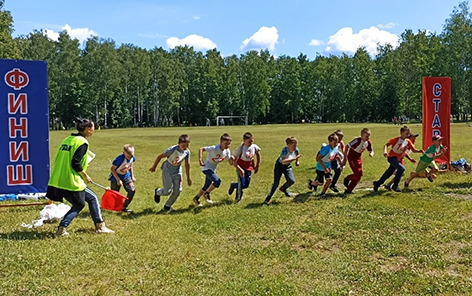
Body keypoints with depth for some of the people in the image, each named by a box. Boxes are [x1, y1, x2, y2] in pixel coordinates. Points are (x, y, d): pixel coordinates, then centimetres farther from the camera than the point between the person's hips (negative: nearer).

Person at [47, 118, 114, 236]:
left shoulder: (68, 139, 14)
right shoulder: (82, 142, -12)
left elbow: (58, 160, 17)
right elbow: (75, 163, -20)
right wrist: (85, 176, -6)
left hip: (57, 181, 8)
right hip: (72, 182, -8)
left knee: (78, 204, 20)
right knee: (93, 198, 10)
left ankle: (62, 228, 13)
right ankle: (100, 226, 14)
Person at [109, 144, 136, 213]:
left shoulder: (133, 158, -11)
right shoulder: (120, 159, -29)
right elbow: (112, 169, -20)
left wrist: (132, 176, 8)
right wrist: (118, 180, -22)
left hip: (126, 176, 5)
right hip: (116, 176, -5)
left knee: (132, 190, -10)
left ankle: (124, 207, 4)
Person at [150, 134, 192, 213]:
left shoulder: (187, 152, -11)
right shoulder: (172, 149, -27)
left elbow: (187, 164, 3)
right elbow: (159, 156, -15)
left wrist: (188, 178, 8)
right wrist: (153, 167, -4)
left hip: (177, 171, 5)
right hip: (167, 170, -5)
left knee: (177, 190, -4)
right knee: (168, 191, -11)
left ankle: (167, 206, 18)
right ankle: (157, 192, 25)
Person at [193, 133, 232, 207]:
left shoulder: (227, 151, -8)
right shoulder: (214, 148, -28)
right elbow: (201, 149, -27)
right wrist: (200, 160, -37)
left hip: (213, 169, 7)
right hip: (207, 168, -7)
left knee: (207, 186, 15)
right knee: (217, 181, -25)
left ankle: (196, 199, 36)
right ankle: (206, 194, -1)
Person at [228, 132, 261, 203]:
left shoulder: (254, 147, -11)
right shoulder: (240, 149, -23)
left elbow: (258, 155, 9)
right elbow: (233, 160, -19)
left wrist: (257, 166, 11)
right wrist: (240, 169, -25)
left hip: (249, 168, 5)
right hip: (241, 167, -4)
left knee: (246, 185, 5)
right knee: (242, 184, -13)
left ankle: (233, 185, 33)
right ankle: (238, 197, 16)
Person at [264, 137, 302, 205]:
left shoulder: (296, 149, -15)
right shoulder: (285, 150, -32)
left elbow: (298, 154, 12)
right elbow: (283, 161, -46)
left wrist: (297, 161, -3)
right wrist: (294, 159, -48)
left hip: (288, 166, 4)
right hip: (279, 165, -4)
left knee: (292, 180, -15)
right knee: (276, 183, -6)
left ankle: (283, 188, 19)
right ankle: (269, 198, 11)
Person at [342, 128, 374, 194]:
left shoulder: (368, 142, -5)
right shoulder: (357, 140, -25)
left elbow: (371, 151, 8)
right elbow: (347, 147, -24)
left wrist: (371, 154, -19)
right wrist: (345, 158, -25)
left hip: (358, 158, 7)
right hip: (351, 157, -7)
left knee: (359, 175, 5)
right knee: (358, 173, -21)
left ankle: (348, 190, 16)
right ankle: (347, 179, 9)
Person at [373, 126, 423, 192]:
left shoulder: (408, 141, 2)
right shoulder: (396, 139, -16)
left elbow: (413, 150, -1)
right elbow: (386, 145, -21)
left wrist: (420, 151, -20)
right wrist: (385, 151, -39)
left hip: (398, 159, 7)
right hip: (392, 157, -7)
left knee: (389, 173, 14)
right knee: (401, 168, -26)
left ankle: (377, 183, 34)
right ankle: (395, 185, -15)